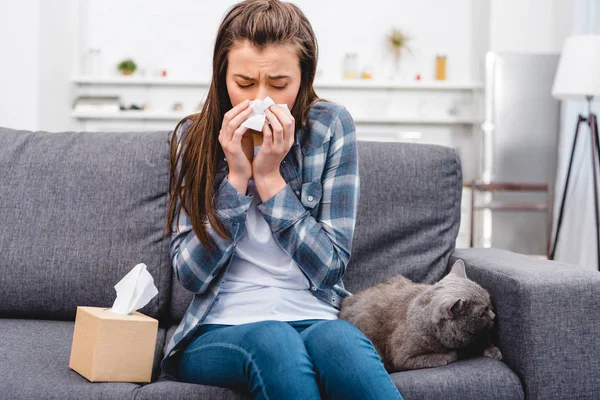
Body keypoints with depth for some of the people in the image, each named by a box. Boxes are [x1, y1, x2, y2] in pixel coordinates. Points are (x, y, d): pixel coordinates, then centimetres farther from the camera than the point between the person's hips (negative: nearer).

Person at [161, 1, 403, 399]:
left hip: (313, 317, 1)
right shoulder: (195, 136, 2)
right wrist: (236, 176, -13)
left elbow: (329, 267, -4)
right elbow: (191, 275, -4)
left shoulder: (330, 127, -1)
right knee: (274, 343, -36)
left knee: (339, 340, -36)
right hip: (219, 329, 0)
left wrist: (269, 176, -12)